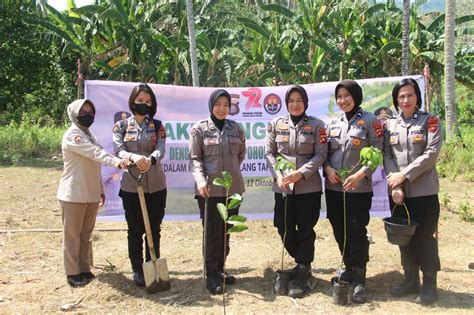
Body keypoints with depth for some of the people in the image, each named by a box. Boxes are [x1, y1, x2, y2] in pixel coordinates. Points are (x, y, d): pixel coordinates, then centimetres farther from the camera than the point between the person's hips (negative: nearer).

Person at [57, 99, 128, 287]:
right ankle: (73, 273, 11)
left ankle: (84, 269, 23)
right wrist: (116, 161, -42)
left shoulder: (90, 134, 14)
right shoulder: (72, 135, -13)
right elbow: (95, 153, -29)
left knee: (86, 234, 14)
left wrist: (100, 189, 16)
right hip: (74, 194, -8)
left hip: (91, 194, 8)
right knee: (72, 234, 2)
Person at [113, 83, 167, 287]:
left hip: (156, 186, 1)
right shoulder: (121, 126, 4)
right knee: (135, 230, 7)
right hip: (131, 186, -1)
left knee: (154, 229, 8)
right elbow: (118, 150, -10)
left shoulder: (157, 126, 5)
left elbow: (160, 149, -11)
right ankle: (137, 270, 19)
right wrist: (133, 156, -33)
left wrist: (150, 159, -34)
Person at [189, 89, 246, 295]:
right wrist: (200, 180, -20)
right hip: (209, 189, -4)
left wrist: (231, 170, 10)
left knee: (226, 230, 12)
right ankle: (211, 275, 10)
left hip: (233, 187, 4)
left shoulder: (236, 128, 8)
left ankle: (220, 269, 27)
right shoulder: (199, 129, -2)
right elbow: (194, 158, -6)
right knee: (212, 232, 0)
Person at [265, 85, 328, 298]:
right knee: (284, 229, 8)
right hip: (282, 187, 3)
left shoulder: (316, 125, 0)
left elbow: (321, 154, -4)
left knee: (305, 231, 2)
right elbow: (269, 152, 5)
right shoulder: (276, 124, 5)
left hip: (309, 187, -2)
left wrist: (300, 173, -15)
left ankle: (301, 275, 15)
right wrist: (277, 175, -10)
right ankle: (304, 264, 33)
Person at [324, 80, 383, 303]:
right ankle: (349, 270, 30)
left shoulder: (370, 121, -3)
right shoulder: (333, 124, 12)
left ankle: (359, 281, 7)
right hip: (333, 187, 5)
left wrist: (360, 174, -18)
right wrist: (327, 168, -5)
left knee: (357, 232, -4)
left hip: (358, 188, -5)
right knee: (340, 232, 12)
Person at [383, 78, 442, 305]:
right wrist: (395, 182, -11)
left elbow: (432, 153, -11)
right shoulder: (389, 125, 9)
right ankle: (411, 280, 25)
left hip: (424, 190, -3)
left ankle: (429, 284, 15)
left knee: (425, 236, 1)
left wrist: (405, 174, -16)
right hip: (398, 191, 4)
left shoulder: (429, 121, 0)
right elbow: (387, 156, 3)